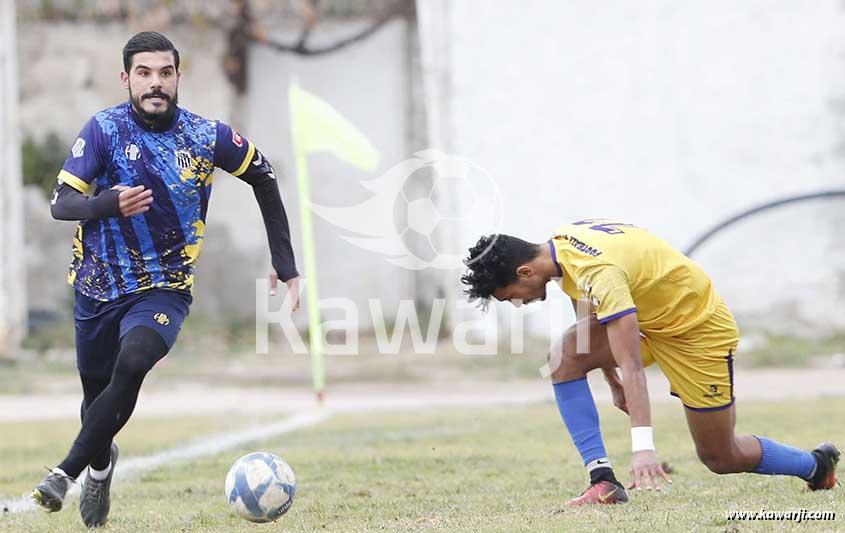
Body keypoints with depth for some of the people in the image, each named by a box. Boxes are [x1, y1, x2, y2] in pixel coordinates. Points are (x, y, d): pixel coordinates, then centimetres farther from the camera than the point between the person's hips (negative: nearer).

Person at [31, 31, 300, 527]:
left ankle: (69, 469, -20)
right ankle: (101, 461, 45)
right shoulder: (106, 128, -10)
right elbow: (61, 202, -16)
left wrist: (286, 265, 8)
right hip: (98, 286, 1)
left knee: (133, 363, -30)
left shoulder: (208, 136, -8)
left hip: (165, 288, -1)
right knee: (96, 393, 11)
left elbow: (264, 180, 9)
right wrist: (110, 204, -38)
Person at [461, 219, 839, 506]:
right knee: (563, 358, -17)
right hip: (647, 319, 8)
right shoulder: (561, 246, -7)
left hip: (700, 328, -8)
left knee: (720, 458, 1)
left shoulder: (598, 273, -35)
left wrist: (642, 445, -47)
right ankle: (602, 480, -17)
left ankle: (816, 464, 27)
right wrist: (612, 381, 17)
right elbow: (596, 322, 12)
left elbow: (631, 365, -42)